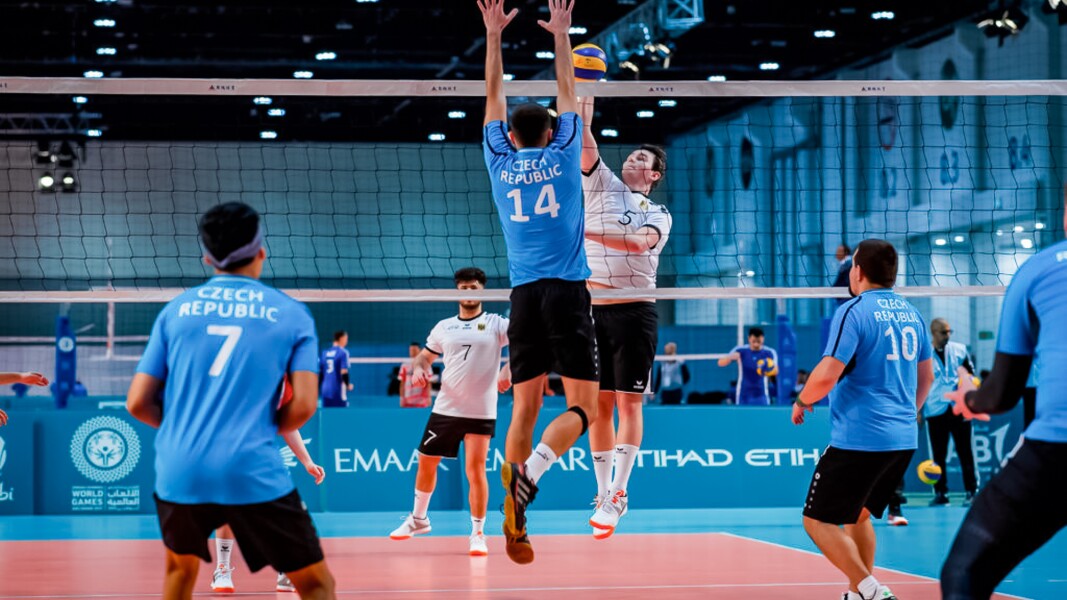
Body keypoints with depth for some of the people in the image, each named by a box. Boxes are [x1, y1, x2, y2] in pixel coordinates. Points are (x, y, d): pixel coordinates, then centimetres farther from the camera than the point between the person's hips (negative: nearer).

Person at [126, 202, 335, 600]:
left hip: (179, 472, 3)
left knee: (181, 567, 29)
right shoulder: (290, 314, 5)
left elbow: (138, 403, 9)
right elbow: (303, 406, -4)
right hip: (255, 474, -3)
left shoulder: (177, 309, 11)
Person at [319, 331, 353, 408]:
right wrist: (348, 385, 0)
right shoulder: (343, 352, -8)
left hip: (325, 390, 6)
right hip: (338, 391, -6)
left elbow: (320, 373, 12)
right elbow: (343, 372, -15)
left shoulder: (324, 352, 11)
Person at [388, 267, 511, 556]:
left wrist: (508, 369, -28)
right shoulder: (443, 327, 11)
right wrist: (419, 367, -2)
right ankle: (418, 518, 31)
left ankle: (478, 532, 2)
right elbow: (425, 355, 21)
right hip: (445, 409, 4)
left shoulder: (496, 324, -1)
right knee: (426, 463, 10)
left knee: (475, 469, -10)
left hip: (481, 412, -4)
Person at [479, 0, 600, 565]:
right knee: (581, 407, -4)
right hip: (567, 290, -3)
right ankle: (528, 474, -30)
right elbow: (568, 92, 19)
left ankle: (515, 524, -4)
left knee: (524, 408, 4)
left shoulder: (500, 163, 9)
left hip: (524, 295, 3)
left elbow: (493, 95, 21)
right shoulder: (562, 154, 5)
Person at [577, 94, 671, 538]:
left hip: (634, 311, -1)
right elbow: (585, 141, 4)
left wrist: (592, 234, -22)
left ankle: (618, 493, -3)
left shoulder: (658, 215, 11)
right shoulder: (603, 185, 16)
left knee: (629, 402, -5)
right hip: (593, 308, 2)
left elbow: (640, 241, -11)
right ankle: (603, 494, 7)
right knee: (600, 403, 2)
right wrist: (584, 99, -3)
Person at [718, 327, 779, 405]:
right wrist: (730, 357, -32)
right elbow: (721, 363, -9)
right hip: (743, 396, 1)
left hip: (761, 396, -1)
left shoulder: (770, 353, -4)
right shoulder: (740, 351, -4)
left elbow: (776, 371, -16)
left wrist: (770, 369, -42)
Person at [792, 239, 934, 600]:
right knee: (857, 515, 23)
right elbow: (926, 376, 20)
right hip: (903, 440, 8)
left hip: (858, 439, -8)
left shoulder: (853, 312, -12)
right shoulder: (911, 313, 10)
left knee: (818, 520, -1)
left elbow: (827, 376, -19)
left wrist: (801, 401, 0)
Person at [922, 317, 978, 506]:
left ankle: (972, 491, 3)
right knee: (938, 454, 3)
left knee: (965, 451, 0)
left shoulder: (959, 350, 8)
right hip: (935, 410, -1)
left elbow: (971, 372, 16)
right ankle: (940, 493, 9)